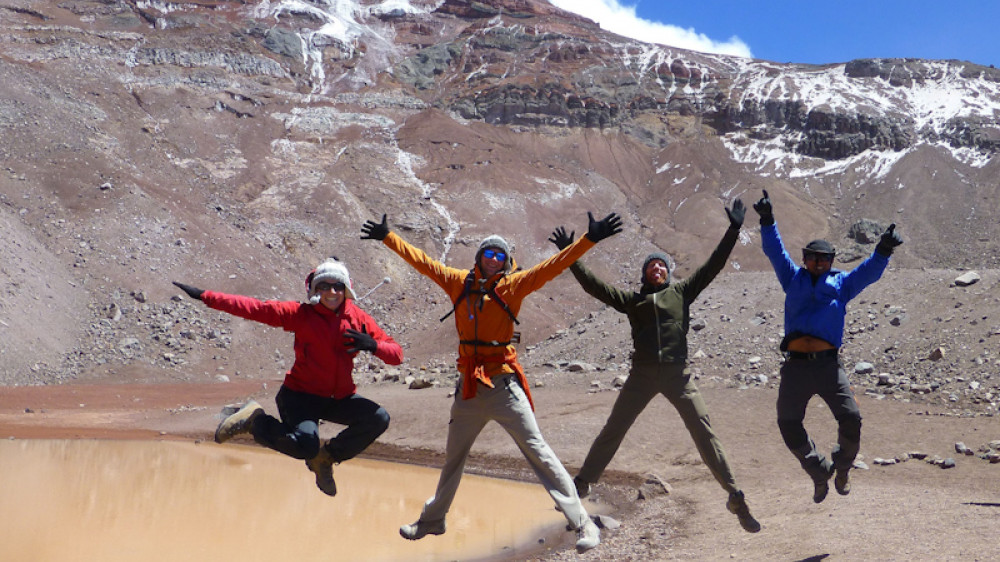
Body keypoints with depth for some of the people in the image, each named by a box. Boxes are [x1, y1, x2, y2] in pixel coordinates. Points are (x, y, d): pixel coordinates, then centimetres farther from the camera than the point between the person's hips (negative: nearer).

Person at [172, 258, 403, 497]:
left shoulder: (358, 318, -2)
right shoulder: (301, 314, -8)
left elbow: (397, 354, -4)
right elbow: (255, 308, -12)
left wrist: (373, 345, -26)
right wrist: (205, 297, -18)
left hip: (340, 399, 4)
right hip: (301, 395, -4)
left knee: (379, 418, -19)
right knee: (306, 446, -27)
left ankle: (327, 456, 6)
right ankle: (255, 420, 4)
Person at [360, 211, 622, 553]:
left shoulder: (512, 285, -5)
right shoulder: (459, 282, 4)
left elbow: (553, 266, -14)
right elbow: (421, 260, 11)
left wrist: (590, 239, -23)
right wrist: (387, 237, 15)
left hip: (503, 386, -4)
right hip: (468, 387, 4)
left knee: (538, 452, -6)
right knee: (453, 458, 21)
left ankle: (582, 523, 0)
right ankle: (432, 519, 41)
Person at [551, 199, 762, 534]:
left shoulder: (682, 292, 11)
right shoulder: (632, 300, 11)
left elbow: (713, 265, 8)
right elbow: (593, 285, 6)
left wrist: (733, 230, 4)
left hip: (678, 375, 0)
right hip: (642, 375, 1)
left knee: (704, 432, -4)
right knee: (612, 432, 5)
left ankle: (734, 495, 3)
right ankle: (580, 486, 17)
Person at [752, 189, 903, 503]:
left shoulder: (841, 284, 17)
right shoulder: (793, 279, 19)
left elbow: (869, 272, 7)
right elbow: (776, 252, 15)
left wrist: (883, 250, -11)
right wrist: (767, 222, 5)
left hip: (828, 364, -1)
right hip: (795, 366, 1)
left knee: (851, 419, -10)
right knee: (788, 424, -2)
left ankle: (842, 468, 19)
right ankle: (819, 473, 19)